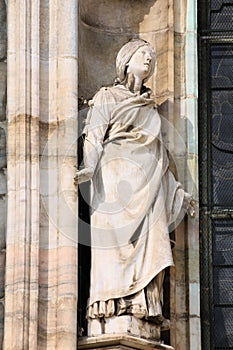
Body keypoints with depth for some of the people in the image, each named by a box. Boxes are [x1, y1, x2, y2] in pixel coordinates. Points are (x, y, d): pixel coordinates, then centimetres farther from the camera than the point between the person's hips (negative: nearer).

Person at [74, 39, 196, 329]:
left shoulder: (150, 108, 26)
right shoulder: (107, 98, 10)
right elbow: (94, 136, -3)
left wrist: (177, 191, 25)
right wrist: (88, 167, -21)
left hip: (147, 185, 5)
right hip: (116, 179, -5)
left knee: (150, 243, -7)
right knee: (115, 239, -14)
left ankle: (146, 304, -12)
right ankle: (113, 301, -20)